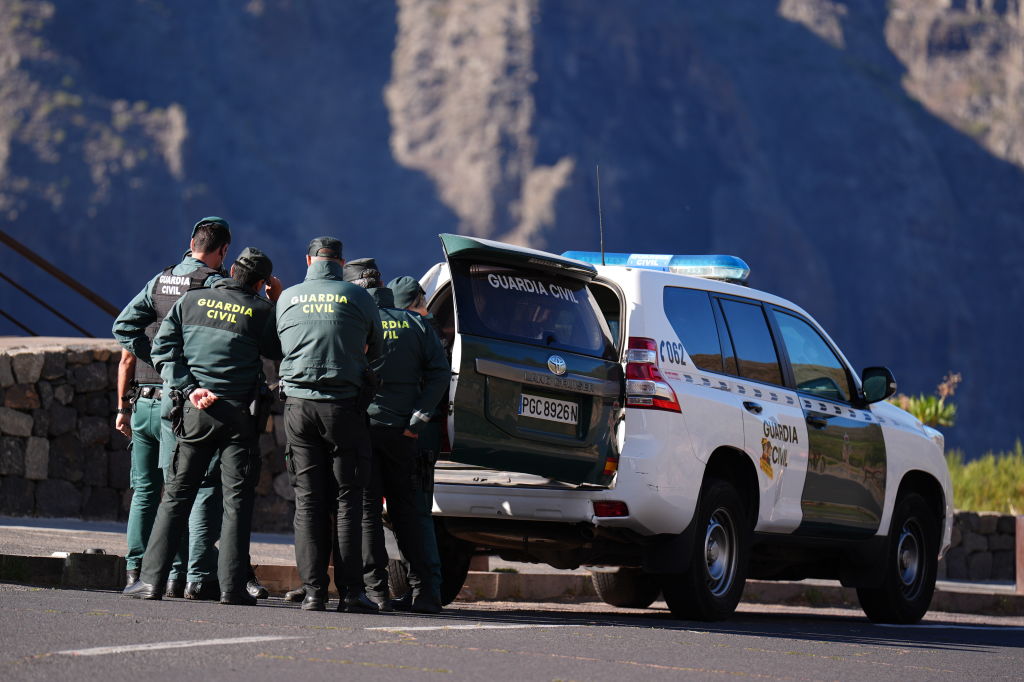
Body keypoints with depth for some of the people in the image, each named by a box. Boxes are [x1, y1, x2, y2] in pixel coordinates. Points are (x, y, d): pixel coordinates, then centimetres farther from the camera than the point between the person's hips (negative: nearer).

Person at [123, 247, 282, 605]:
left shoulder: (191, 300, 7)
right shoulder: (261, 311, -2)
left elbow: (163, 347, 1)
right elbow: (281, 352, 9)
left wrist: (189, 388, -4)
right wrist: (277, 303, 12)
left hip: (193, 413, 2)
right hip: (239, 414, -2)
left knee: (176, 496, 8)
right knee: (237, 500, 3)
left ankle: (151, 578, 3)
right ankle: (232, 585, -3)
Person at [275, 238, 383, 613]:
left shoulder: (287, 298, 8)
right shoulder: (358, 298, 2)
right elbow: (376, 350, 14)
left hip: (298, 404, 2)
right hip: (344, 405, -2)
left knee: (308, 500, 4)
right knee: (347, 499, 2)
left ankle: (313, 589, -2)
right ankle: (350, 590, -3)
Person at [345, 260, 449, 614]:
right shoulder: (415, 323, 8)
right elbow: (440, 371, 0)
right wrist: (418, 418, -3)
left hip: (360, 425, -3)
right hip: (400, 429, 3)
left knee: (366, 508, 2)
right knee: (405, 508, 12)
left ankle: (376, 589, -5)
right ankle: (424, 590, 7)